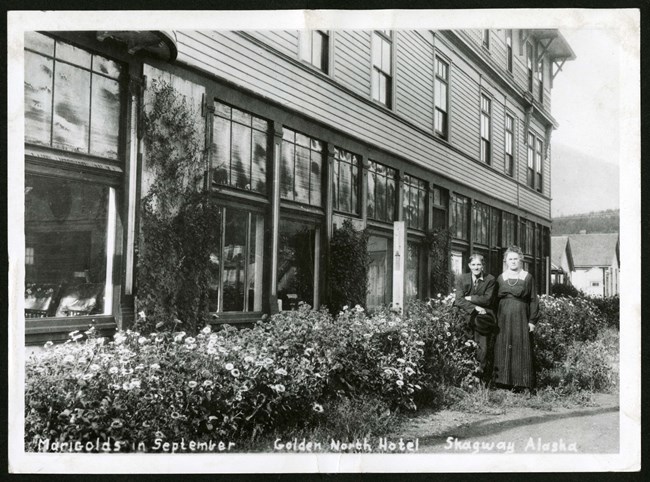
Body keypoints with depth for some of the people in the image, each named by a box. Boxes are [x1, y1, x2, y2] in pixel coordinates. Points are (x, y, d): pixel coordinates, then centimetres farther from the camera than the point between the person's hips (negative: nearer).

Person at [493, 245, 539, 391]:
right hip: (503, 318, 2)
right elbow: (495, 300, 11)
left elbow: (533, 300, 1)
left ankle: (521, 383, 3)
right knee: (502, 350, 0)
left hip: (521, 317, -2)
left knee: (521, 350, -3)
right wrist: (495, 319, 4)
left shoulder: (528, 278, 4)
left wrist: (532, 320, -6)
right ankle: (503, 382, 6)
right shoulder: (500, 278, 11)